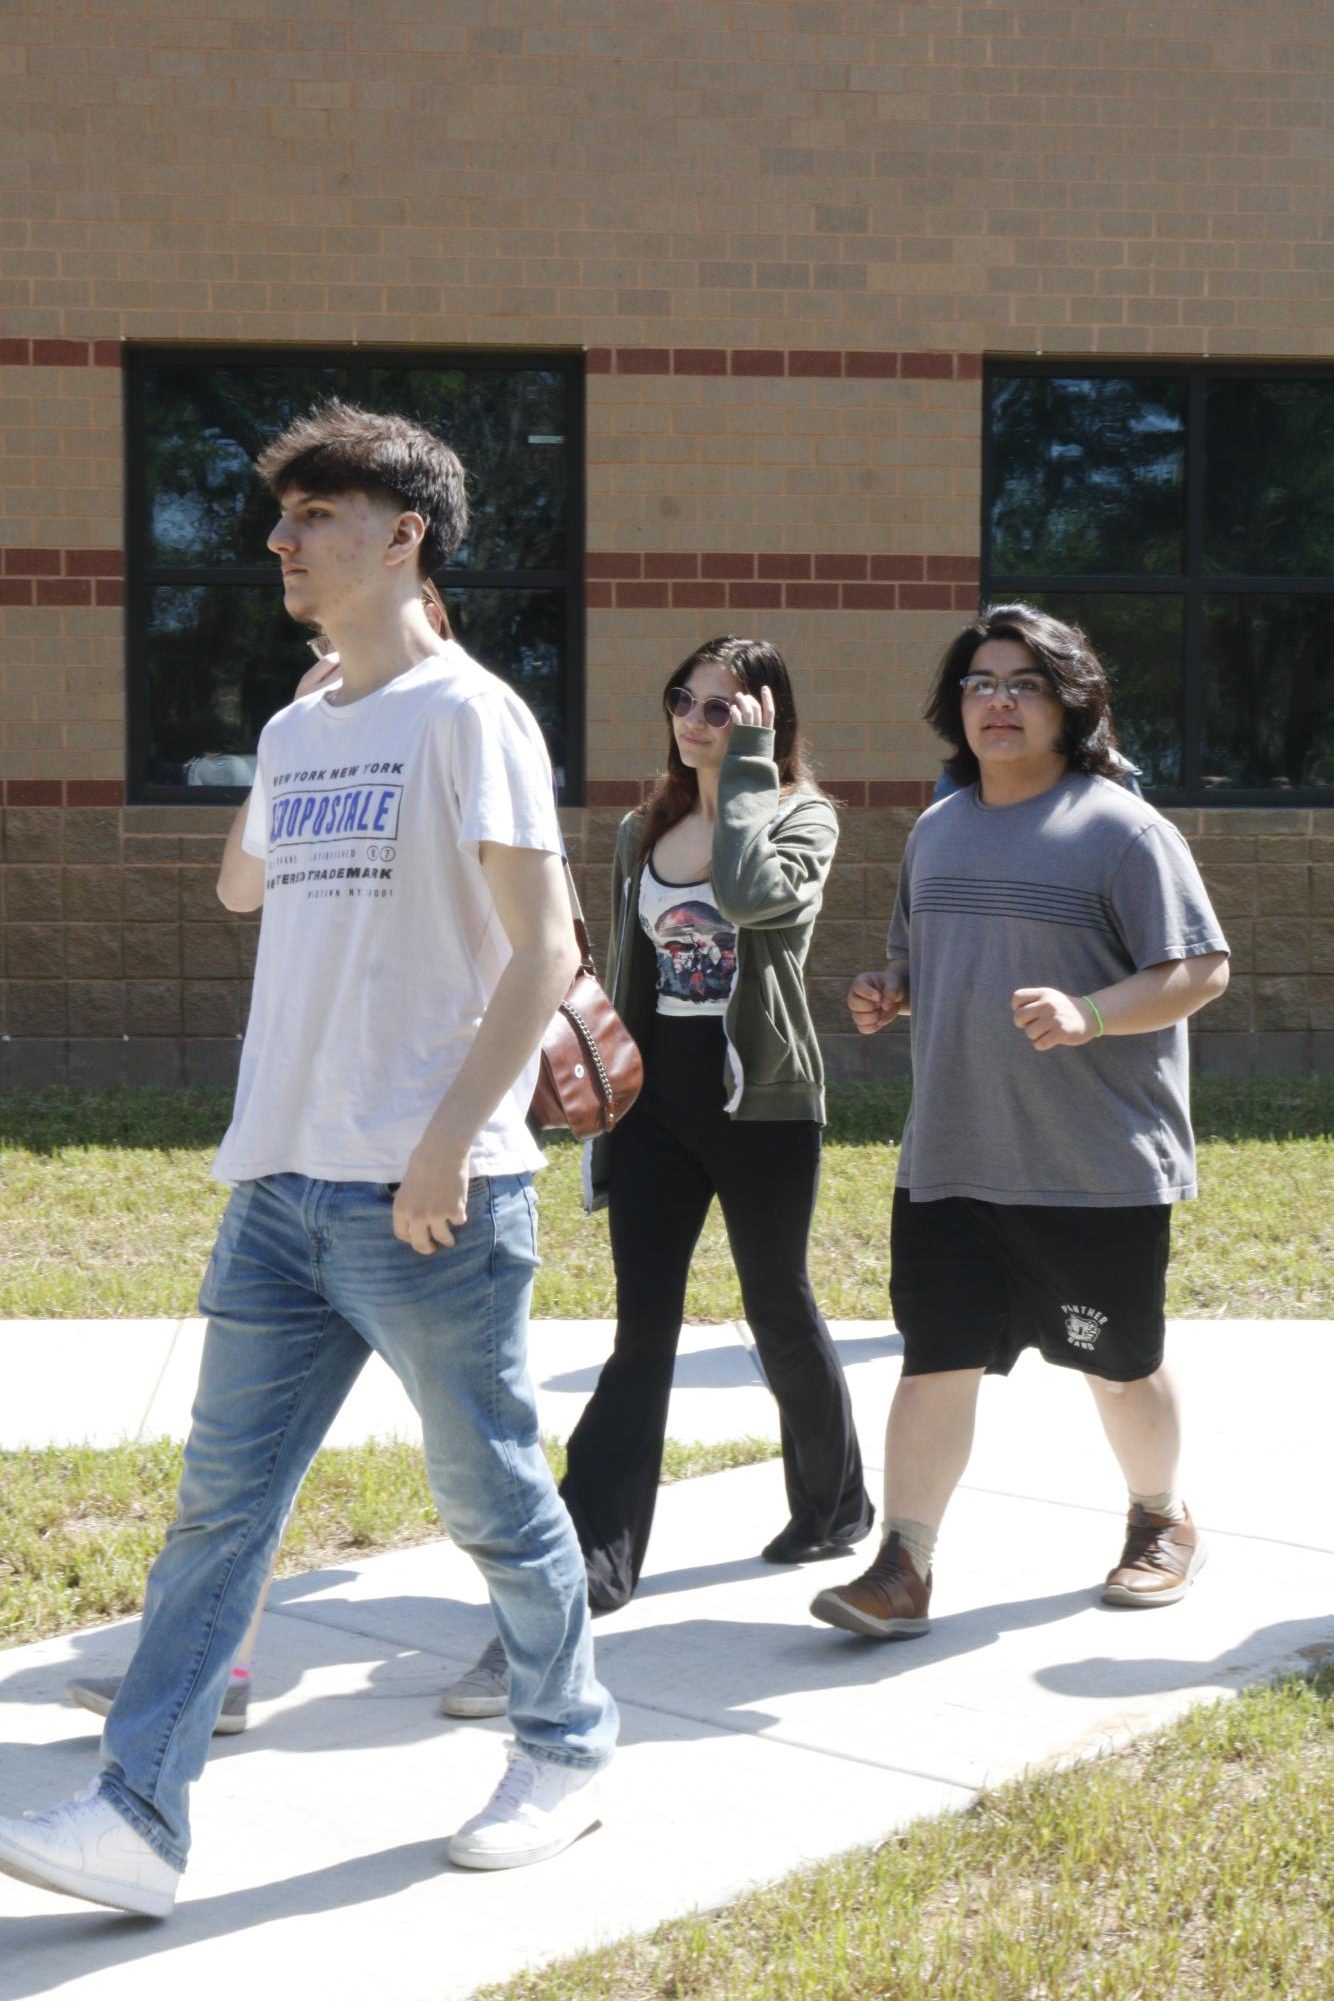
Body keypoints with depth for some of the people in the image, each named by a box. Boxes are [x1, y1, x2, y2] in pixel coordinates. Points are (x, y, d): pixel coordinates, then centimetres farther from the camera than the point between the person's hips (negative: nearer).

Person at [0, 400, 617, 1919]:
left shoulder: (466, 716, -8)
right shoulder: (295, 732, 14)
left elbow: (543, 949, -13)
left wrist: (447, 1144, -19)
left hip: (430, 1197, -7)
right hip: (283, 1186, 7)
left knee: (494, 1501, 8)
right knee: (219, 1506, 5)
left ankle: (567, 1751, 29)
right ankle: (136, 1821, 8)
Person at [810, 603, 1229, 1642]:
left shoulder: (1120, 828, -8)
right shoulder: (937, 831, 12)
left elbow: (1201, 970, -12)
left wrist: (1085, 1015, -26)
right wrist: (889, 996, 3)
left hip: (1099, 1167, -4)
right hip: (948, 1159, 5)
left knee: (1121, 1363, 12)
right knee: (937, 1359, -1)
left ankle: (1162, 1520, 35)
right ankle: (904, 1568, 3)